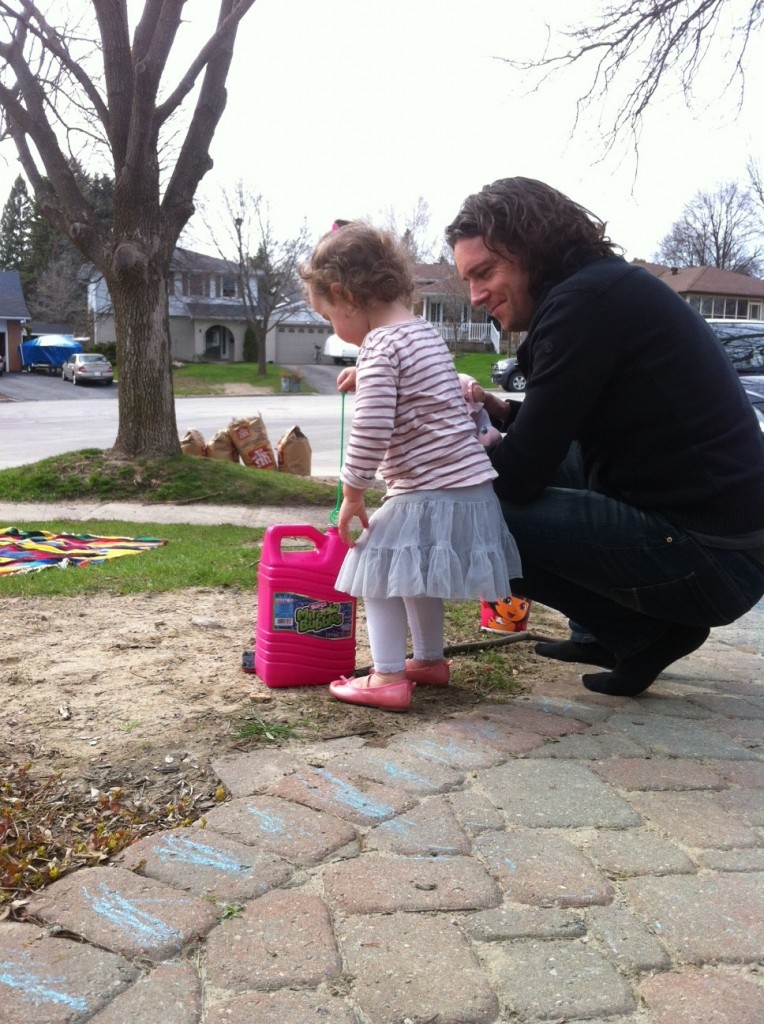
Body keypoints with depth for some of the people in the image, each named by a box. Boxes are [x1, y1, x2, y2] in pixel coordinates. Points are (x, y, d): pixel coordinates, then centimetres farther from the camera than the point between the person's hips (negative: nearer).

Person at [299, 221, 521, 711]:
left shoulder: (380, 346, -14)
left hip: (427, 491, -9)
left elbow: (370, 430, -20)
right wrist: (366, 377, 23)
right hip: (470, 484, 9)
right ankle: (430, 659, 37)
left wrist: (353, 493, -11)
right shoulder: (425, 331, 15)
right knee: (419, 574, 24)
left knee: (380, 570, 0)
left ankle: (388, 677, 0)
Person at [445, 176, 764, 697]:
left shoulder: (583, 300, -17)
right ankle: (605, 634, 17)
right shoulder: (610, 285, 13)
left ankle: (643, 634, -1)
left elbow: (522, 472, -17)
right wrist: (499, 411, 8)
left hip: (706, 558, -10)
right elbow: (560, 429, 25)